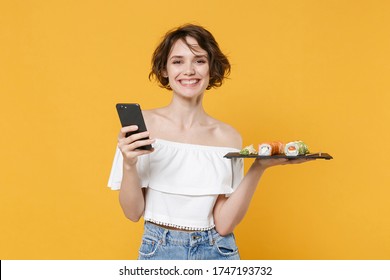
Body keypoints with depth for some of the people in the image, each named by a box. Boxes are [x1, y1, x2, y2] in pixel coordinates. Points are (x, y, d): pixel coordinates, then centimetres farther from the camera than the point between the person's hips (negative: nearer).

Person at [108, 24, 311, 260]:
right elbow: (133, 212, -6)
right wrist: (129, 164, -22)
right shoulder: (143, 124, -8)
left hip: (217, 252, 1)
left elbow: (224, 224, -8)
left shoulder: (228, 137, -5)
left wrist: (258, 168, -16)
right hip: (159, 250, -1)